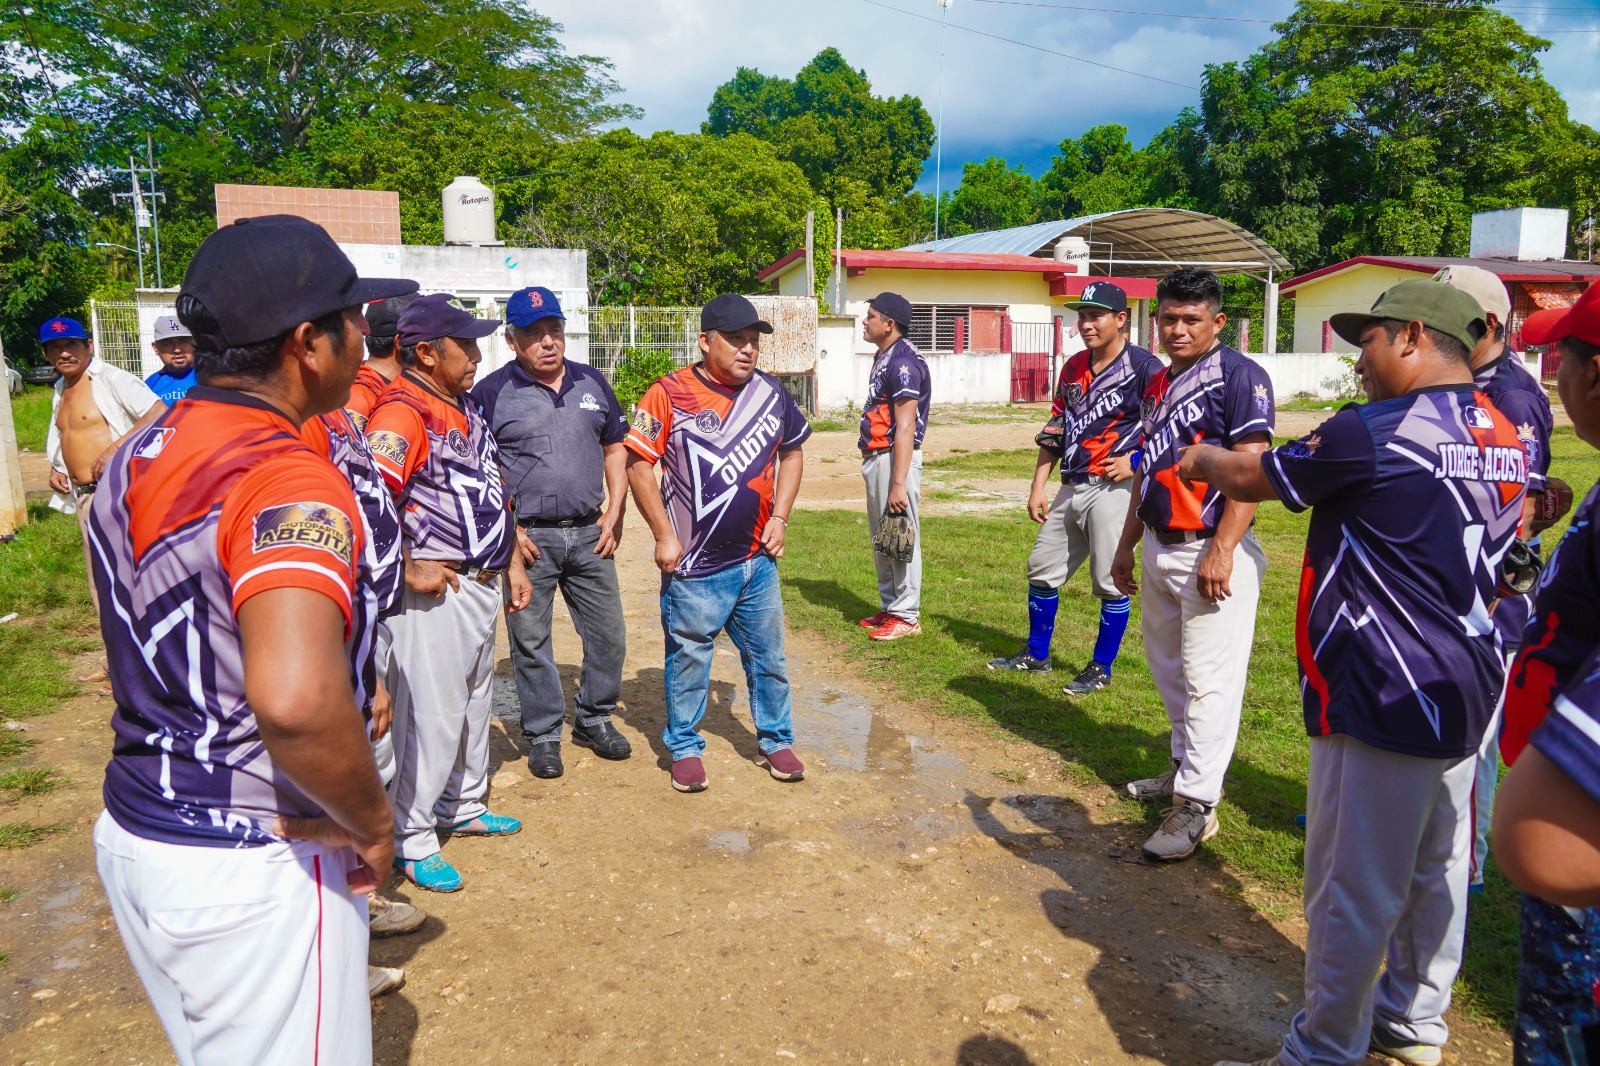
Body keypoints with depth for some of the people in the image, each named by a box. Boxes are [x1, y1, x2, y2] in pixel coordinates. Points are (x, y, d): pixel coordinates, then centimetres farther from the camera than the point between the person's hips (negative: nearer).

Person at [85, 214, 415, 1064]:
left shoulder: (134, 458, 4)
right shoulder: (291, 481, -25)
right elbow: (294, 699, -41)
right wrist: (371, 823, -23)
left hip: (130, 835, 9)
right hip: (256, 871, -8)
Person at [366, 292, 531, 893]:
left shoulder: (466, 406, 11)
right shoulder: (401, 413, -18)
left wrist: (512, 564, 17)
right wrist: (409, 570, -22)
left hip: (482, 583, 10)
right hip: (436, 591, -9)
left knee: (475, 701, 21)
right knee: (432, 714, -1)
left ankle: (464, 807, 39)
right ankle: (411, 838, 15)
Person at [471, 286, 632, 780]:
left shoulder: (592, 383, 9)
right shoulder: (491, 392, -4)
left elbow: (616, 448, 15)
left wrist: (614, 513, 5)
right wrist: (506, 529, -10)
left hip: (589, 534, 4)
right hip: (527, 537, -3)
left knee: (608, 633, 9)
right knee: (530, 640, 5)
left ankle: (594, 719, 29)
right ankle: (543, 734, 21)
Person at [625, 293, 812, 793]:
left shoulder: (771, 392, 3)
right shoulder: (669, 394, -11)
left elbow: (791, 452, 16)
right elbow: (638, 464, -8)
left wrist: (779, 517, 6)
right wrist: (665, 536, -10)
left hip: (757, 560, 4)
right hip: (694, 564, -4)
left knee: (768, 657, 15)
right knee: (688, 659, 9)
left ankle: (776, 740, 32)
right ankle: (684, 748, 26)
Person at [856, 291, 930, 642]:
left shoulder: (903, 362, -17)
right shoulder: (883, 358, 14)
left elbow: (905, 426, -23)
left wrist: (899, 482, -26)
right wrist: (873, 465, 18)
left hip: (895, 458, -11)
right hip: (876, 456, 11)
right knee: (881, 540, 17)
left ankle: (906, 616, 7)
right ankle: (889, 608, 29)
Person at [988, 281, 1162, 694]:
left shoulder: (1144, 367, -10)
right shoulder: (1073, 367, 12)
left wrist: (1136, 460, -14)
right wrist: (1038, 486, 12)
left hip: (1114, 490, -7)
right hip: (1071, 488, 8)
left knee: (1111, 582, 1)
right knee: (1042, 569, 13)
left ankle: (1102, 667, 17)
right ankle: (1036, 655, 29)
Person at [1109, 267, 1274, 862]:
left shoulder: (1239, 376, -10)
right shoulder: (1156, 385, 15)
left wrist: (1221, 550, -24)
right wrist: (1127, 544, 20)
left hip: (1211, 551, -9)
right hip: (1160, 549, 9)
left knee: (1208, 679, -5)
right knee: (1167, 667, 18)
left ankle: (1196, 804, 1)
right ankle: (1186, 766, 35)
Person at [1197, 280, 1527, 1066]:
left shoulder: (1370, 432, -17)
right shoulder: (1506, 439, 8)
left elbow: (1249, 480, -4)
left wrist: (1203, 460, 15)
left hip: (1382, 700, -9)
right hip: (1467, 691, 9)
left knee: (1352, 890, 3)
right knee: (1438, 873, 21)